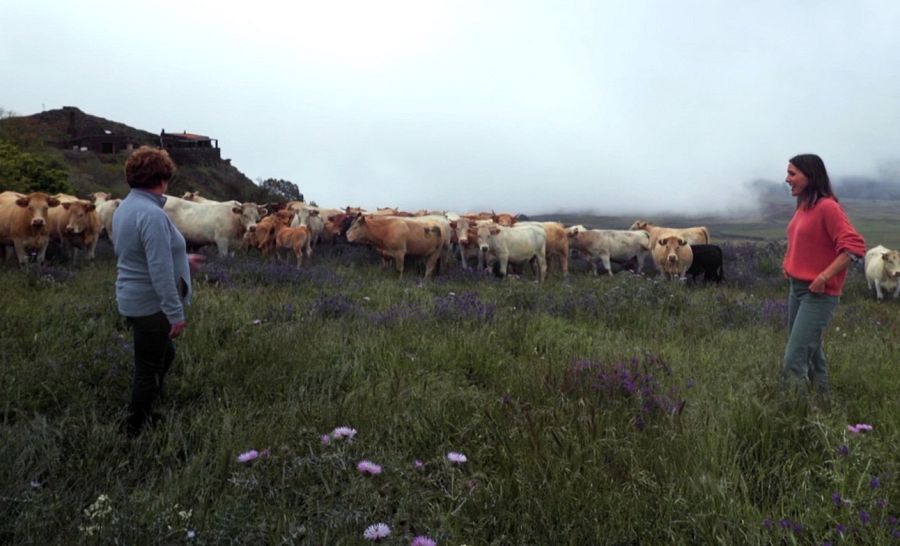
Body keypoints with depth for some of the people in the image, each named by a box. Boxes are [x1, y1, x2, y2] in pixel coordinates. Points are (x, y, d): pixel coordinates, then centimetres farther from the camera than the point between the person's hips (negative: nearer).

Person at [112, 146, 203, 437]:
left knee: (164, 355, 24)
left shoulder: (126, 207, 8)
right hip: (151, 304, -10)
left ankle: (144, 414, 36)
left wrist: (183, 259, 32)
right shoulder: (152, 214, -24)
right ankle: (135, 430, 17)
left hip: (135, 300, 10)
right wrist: (176, 313, -24)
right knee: (149, 369, 4)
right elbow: (160, 270, -27)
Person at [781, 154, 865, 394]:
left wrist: (824, 277, -24)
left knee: (794, 359, -12)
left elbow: (855, 246, -21)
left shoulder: (827, 206, -16)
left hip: (818, 293, -9)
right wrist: (788, 263, 12)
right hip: (797, 288, 9)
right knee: (810, 351, 18)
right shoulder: (803, 206, 9)